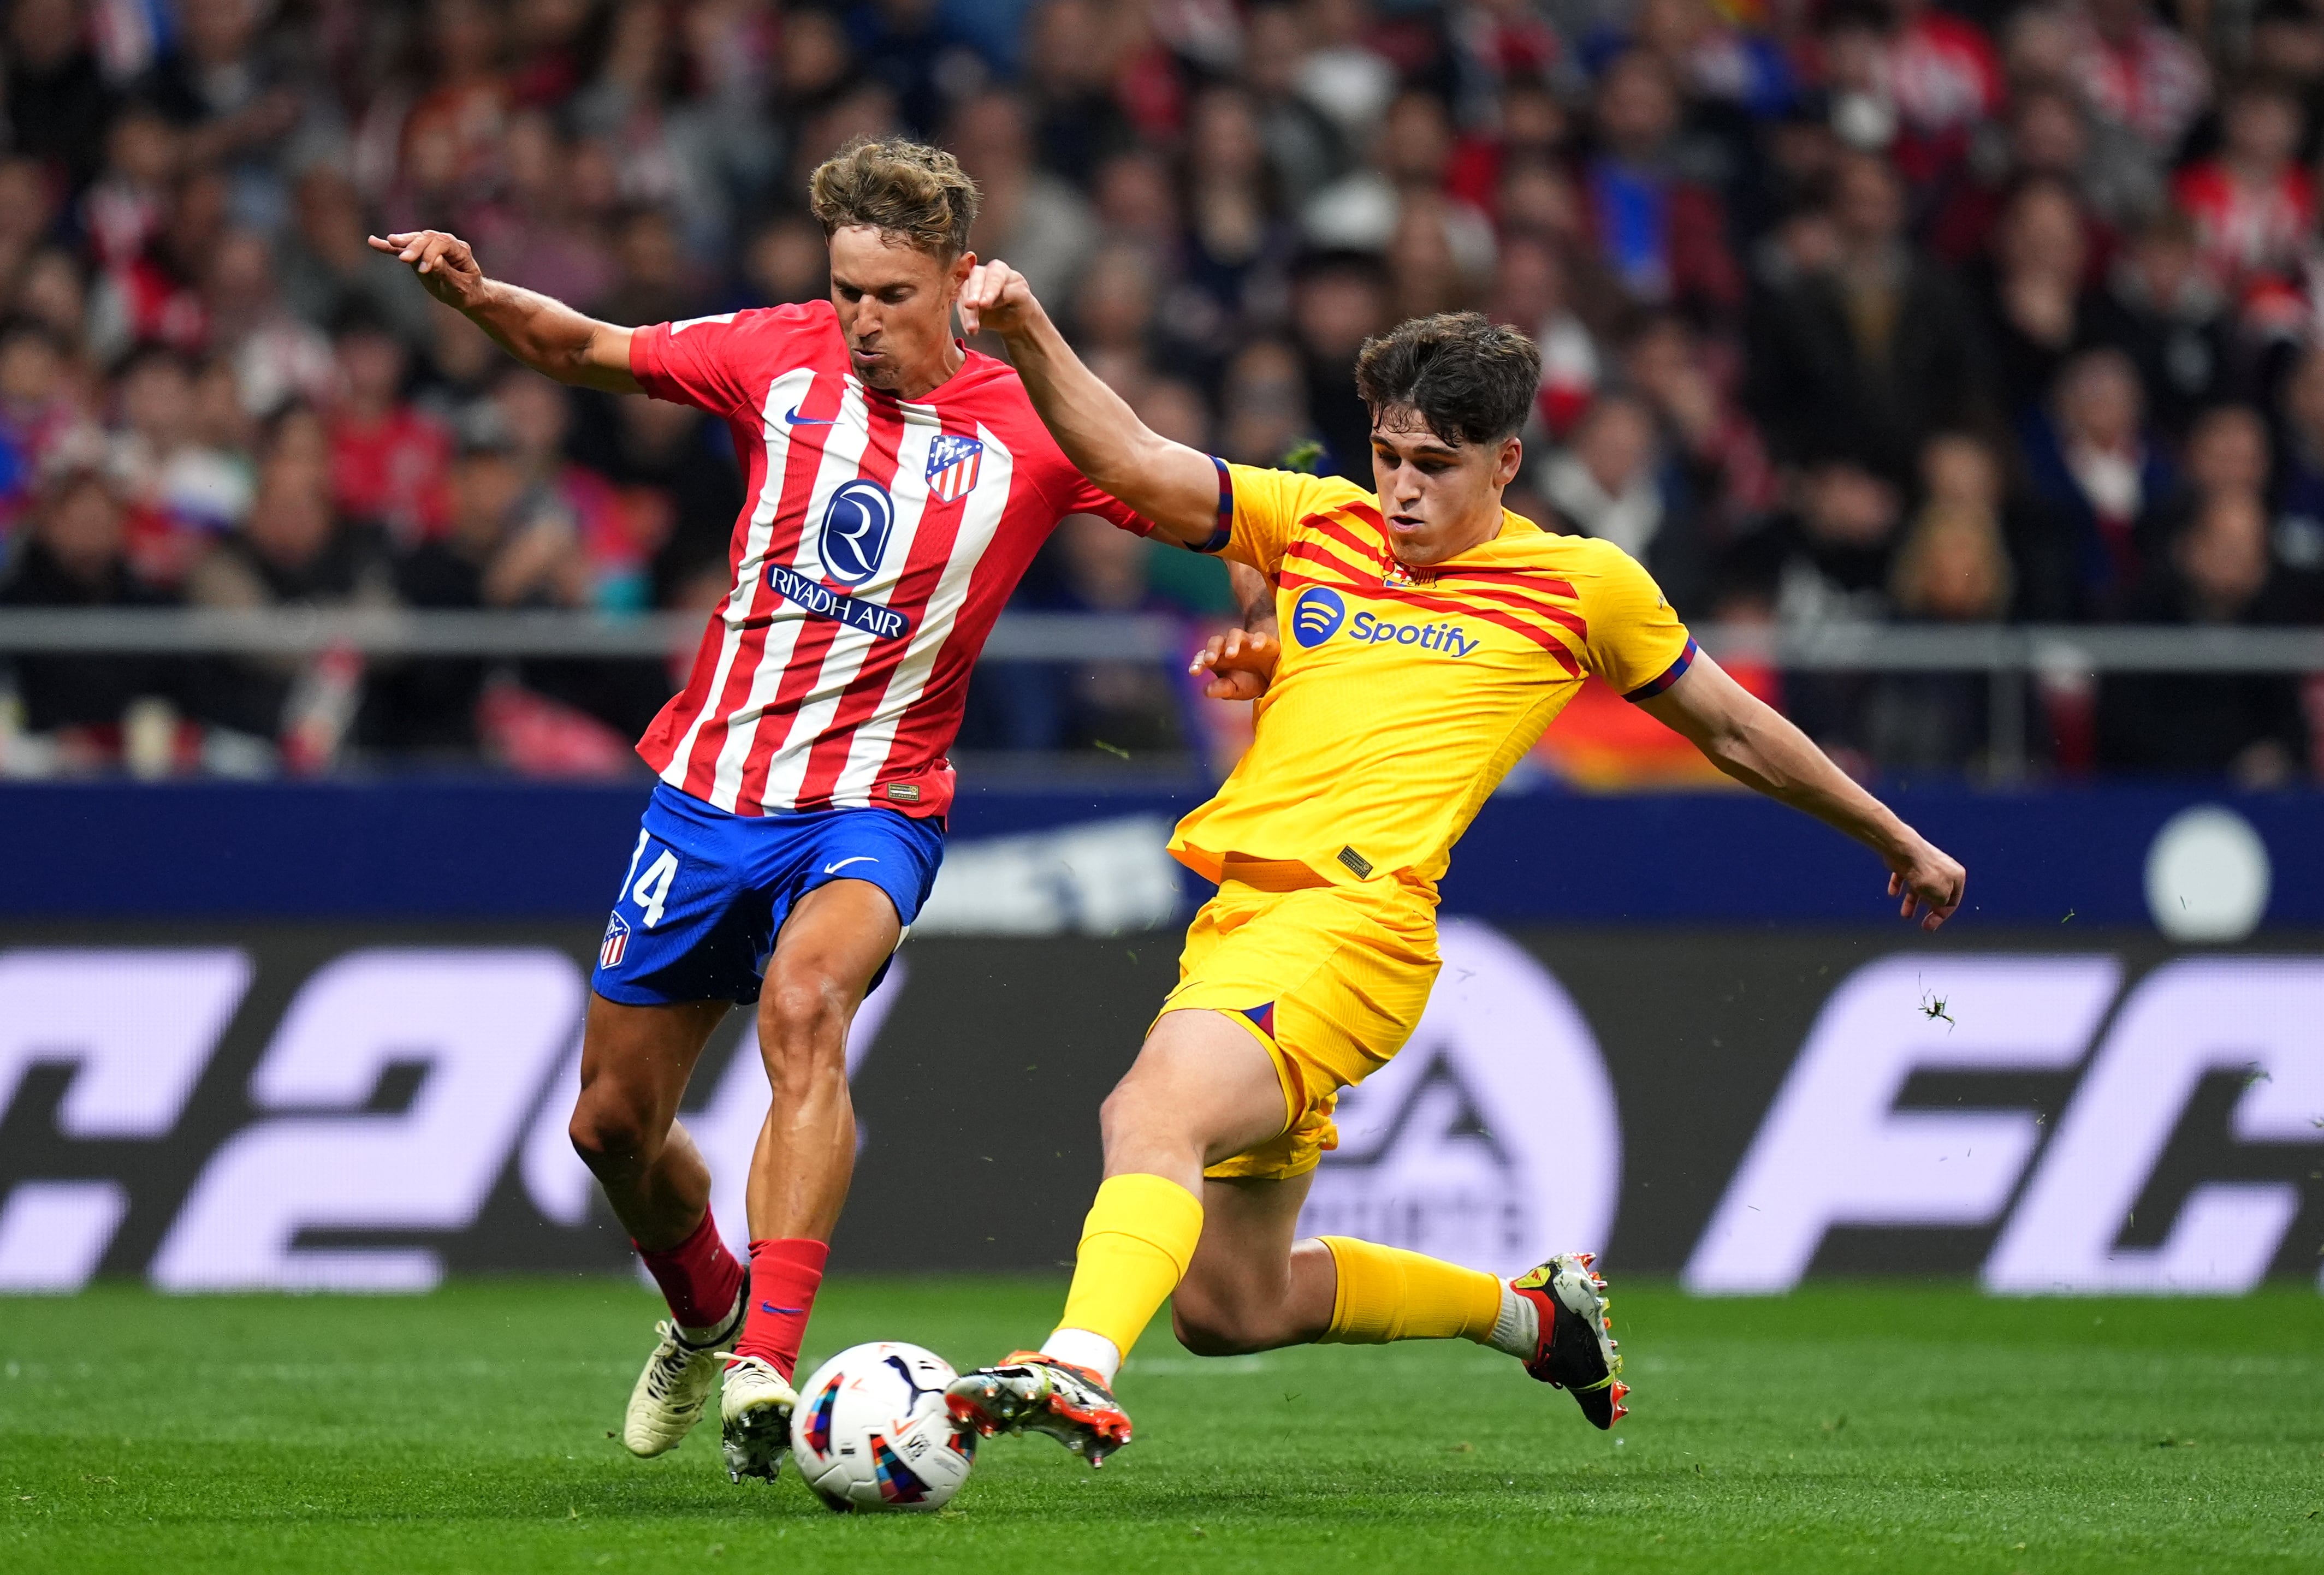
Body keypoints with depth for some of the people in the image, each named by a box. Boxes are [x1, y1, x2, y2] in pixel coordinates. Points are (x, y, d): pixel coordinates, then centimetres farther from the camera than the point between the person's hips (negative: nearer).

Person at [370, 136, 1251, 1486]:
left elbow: (1219, 512, -4)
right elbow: (589, 351, 11)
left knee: (803, 1007, -35)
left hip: (872, 807, -4)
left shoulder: (1031, 425, -7)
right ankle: (705, 1316, 43)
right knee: (614, 1121, 10)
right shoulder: (783, 356, 0)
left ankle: (767, 1366, -42)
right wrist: (477, 294, -6)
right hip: (711, 782, 4)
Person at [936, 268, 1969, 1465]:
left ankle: (1080, 1373, -52)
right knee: (1226, 1309, 13)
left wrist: (1895, 840, 30)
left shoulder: (1585, 585, 8)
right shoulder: (1315, 523, 16)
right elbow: (1132, 465, 5)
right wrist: (1027, 334, -12)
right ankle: (1531, 1311, 33)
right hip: (1234, 917, 6)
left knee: (1149, 1112, -33)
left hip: (1351, 927, -6)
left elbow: (1733, 732, 21)